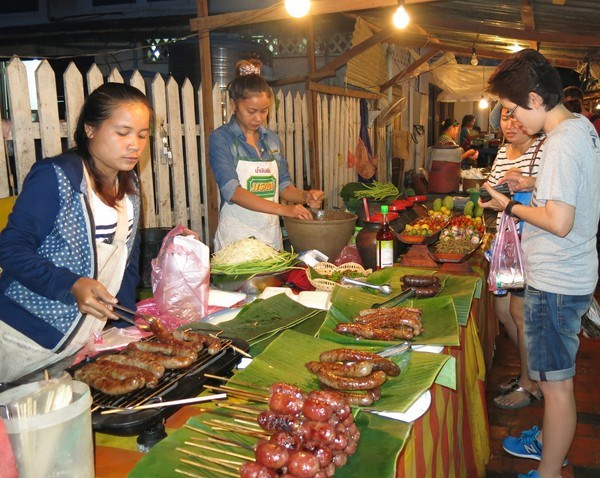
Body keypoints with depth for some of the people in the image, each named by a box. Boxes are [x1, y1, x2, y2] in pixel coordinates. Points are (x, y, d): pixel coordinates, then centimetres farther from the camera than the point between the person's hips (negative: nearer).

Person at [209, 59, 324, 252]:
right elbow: (232, 190, -19)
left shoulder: (271, 139, 10)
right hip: (237, 236, -5)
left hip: (272, 234, 5)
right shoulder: (220, 138, -7)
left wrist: (304, 196, -8)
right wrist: (282, 209, -26)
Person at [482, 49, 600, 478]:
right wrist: (533, 184, 10)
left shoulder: (562, 142, -22)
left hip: (555, 282, -10)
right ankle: (550, 440, 43)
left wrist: (510, 206, -12)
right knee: (554, 375, 25)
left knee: (556, 382, 4)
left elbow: (559, 223, -26)